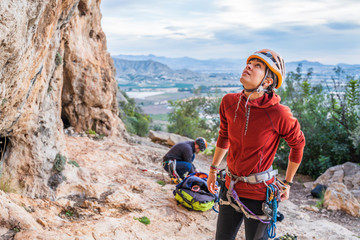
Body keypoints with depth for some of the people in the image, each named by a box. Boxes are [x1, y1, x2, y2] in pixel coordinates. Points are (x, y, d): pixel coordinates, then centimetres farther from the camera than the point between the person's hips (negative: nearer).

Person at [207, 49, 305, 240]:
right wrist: (213, 169, 20)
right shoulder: (229, 102, -7)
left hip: (259, 194, -5)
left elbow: (298, 144, -3)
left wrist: (287, 183, 5)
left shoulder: (278, 114, -21)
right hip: (232, 188, 5)